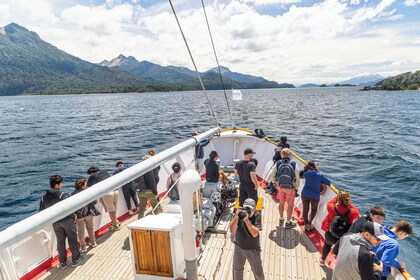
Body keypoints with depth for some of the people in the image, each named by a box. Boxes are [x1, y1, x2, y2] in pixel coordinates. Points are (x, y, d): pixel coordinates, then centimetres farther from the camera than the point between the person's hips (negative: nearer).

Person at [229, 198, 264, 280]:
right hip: (239, 248, 2)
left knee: (258, 272, 16)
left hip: (253, 249, -2)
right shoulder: (239, 213, -17)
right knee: (237, 270, 23)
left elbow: (255, 234, -28)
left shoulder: (257, 215, -20)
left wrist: (247, 221, -39)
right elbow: (232, 231, -23)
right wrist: (236, 217, -36)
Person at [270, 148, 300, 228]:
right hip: (290, 188, -2)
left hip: (280, 187, 3)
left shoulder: (278, 164, -13)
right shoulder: (294, 165, -17)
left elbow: (272, 176, -8)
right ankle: (288, 223, 23)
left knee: (281, 203, 20)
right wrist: (296, 188, 3)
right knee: (290, 205, 13)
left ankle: (281, 219, 37)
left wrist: (275, 183, 10)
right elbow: (297, 179, -13)